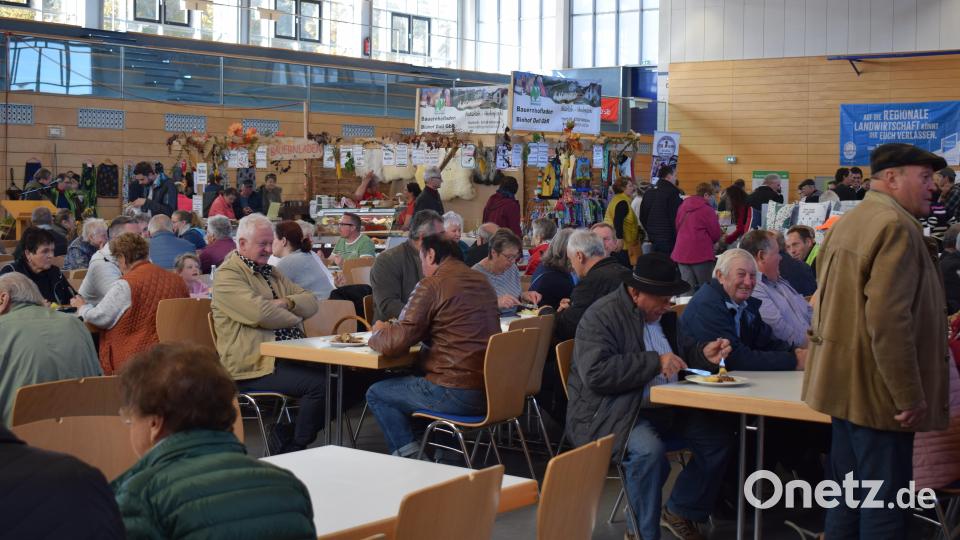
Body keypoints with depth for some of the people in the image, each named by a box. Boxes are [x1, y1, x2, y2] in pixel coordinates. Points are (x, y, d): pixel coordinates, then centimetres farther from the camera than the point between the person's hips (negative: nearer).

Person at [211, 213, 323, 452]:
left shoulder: (272, 273, 25)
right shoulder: (227, 275, -4)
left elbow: (312, 302, 16)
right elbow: (261, 313, -20)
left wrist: (287, 302, -6)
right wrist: (295, 318, -2)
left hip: (289, 356, 9)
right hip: (253, 367, -9)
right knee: (319, 383, -25)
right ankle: (293, 454, -10)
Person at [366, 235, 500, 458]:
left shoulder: (432, 285, -11)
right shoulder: (482, 281, 13)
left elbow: (394, 343, -13)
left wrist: (377, 333, 10)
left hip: (457, 394, -8)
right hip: (491, 392, 8)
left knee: (377, 394, 10)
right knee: (412, 379, 30)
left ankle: (409, 457, 7)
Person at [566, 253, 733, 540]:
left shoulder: (662, 313, 14)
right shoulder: (601, 317, -12)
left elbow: (677, 355, 28)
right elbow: (596, 374, -25)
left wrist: (702, 353, 5)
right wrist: (655, 362, -23)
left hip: (664, 409, 8)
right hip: (610, 414, -8)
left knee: (719, 436, -7)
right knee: (648, 450, -35)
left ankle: (680, 511, 12)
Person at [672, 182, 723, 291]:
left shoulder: (683, 206, 10)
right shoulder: (707, 210, -8)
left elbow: (677, 227, 18)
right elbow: (716, 234, -4)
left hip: (681, 252, 6)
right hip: (700, 253, -6)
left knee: (688, 288, 4)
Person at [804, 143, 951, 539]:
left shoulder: (848, 223, 14)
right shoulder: (896, 226, -17)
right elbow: (888, 320, -25)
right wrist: (910, 397, -20)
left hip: (846, 384, 10)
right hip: (879, 390, -10)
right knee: (885, 507, -3)